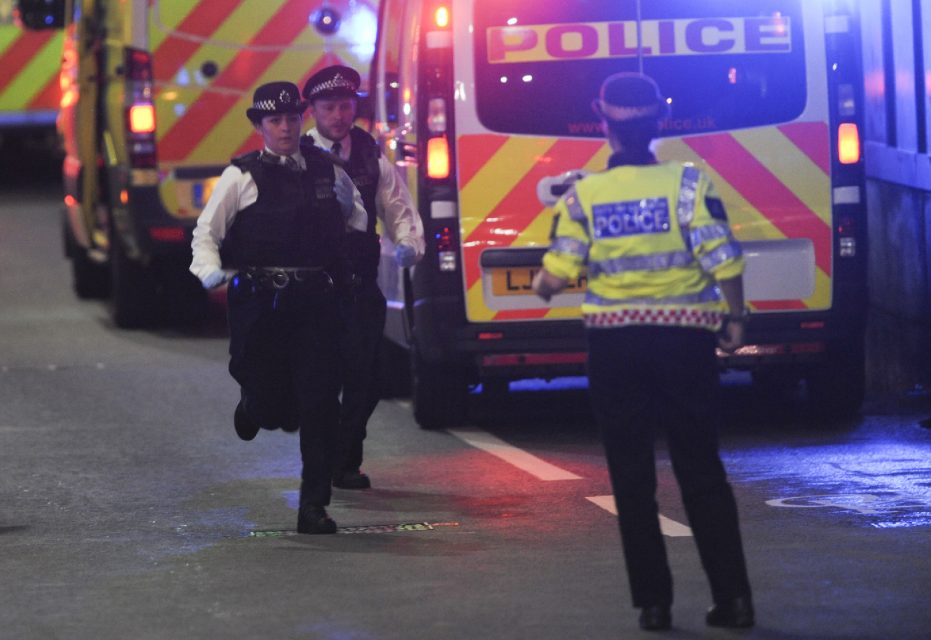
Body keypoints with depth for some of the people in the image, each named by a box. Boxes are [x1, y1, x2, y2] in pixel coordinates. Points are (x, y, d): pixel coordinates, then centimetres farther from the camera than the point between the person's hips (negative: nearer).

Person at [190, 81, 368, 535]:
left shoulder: (328, 173, 11)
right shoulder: (242, 177, 2)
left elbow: (357, 222, 29)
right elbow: (205, 233, 1)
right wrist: (212, 272, -16)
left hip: (316, 303, 2)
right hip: (259, 304, -2)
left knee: (320, 404, -6)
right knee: (275, 410, 0)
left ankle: (314, 506, -1)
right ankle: (253, 406, 40)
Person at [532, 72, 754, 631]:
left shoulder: (582, 195, -3)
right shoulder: (688, 183, -7)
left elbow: (556, 275, -6)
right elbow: (724, 260, -12)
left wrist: (541, 287, 17)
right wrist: (735, 318, 3)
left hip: (615, 344, 0)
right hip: (686, 338, 0)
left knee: (633, 478, 8)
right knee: (702, 472, 8)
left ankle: (654, 601, 6)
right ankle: (733, 597, 4)